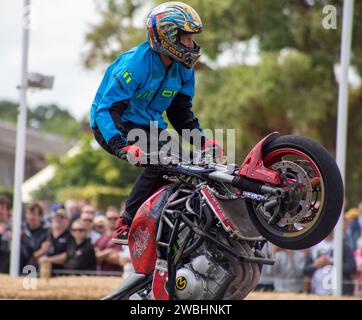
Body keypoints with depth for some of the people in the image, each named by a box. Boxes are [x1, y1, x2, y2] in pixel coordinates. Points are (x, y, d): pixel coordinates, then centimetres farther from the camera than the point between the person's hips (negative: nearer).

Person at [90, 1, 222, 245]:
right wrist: (123, 147, -44)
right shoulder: (135, 63, -24)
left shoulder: (183, 68, 0)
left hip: (149, 126, 8)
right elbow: (106, 110, -29)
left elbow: (181, 110, 13)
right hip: (117, 125, -8)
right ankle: (126, 226, -27)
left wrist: (201, 139, -4)